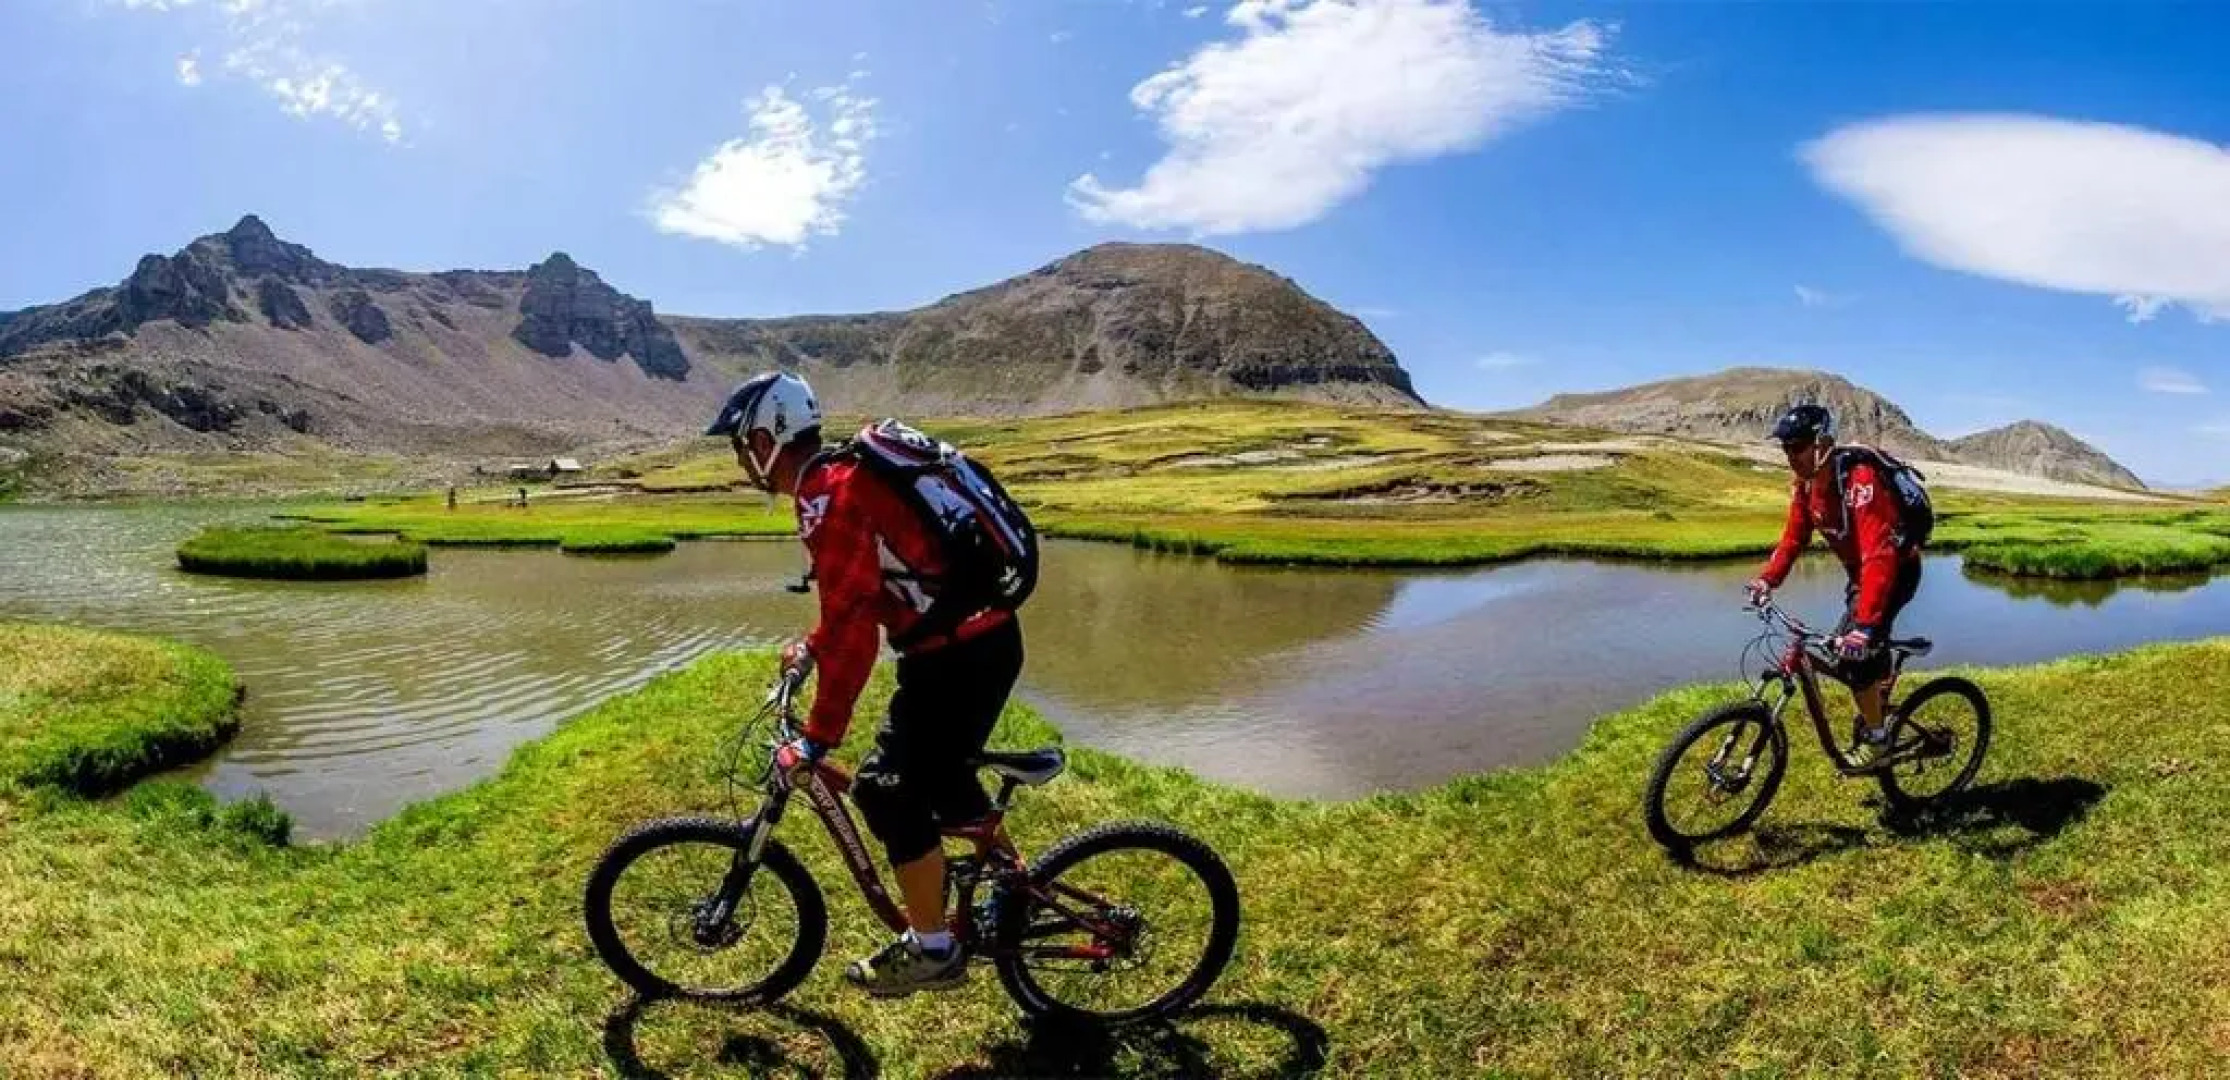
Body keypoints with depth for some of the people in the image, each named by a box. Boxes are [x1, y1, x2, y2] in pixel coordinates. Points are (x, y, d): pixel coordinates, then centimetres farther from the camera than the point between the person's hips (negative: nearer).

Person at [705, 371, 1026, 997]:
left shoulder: (828, 499, -18)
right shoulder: (845, 473, 14)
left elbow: (852, 627, -24)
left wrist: (817, 739, -18)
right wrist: (812, 648, 31)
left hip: (961, 654, -10)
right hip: (985, 635, 10)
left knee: (891, 793, 1)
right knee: (938, 771, 26)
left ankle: (932, 952, 16)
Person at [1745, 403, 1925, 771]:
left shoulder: (1859, 479, -33)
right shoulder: (1807, 483, -7)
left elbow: (1880, 554, -40)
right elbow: (1793, 536, -2)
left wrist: (1865, 623, -47)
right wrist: (1767, 579, -19)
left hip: (1897, 570, -8)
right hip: (1860, 572, 8)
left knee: (1856, 648, -16)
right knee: (1844, 649, 11)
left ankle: (1876, 741, 1)